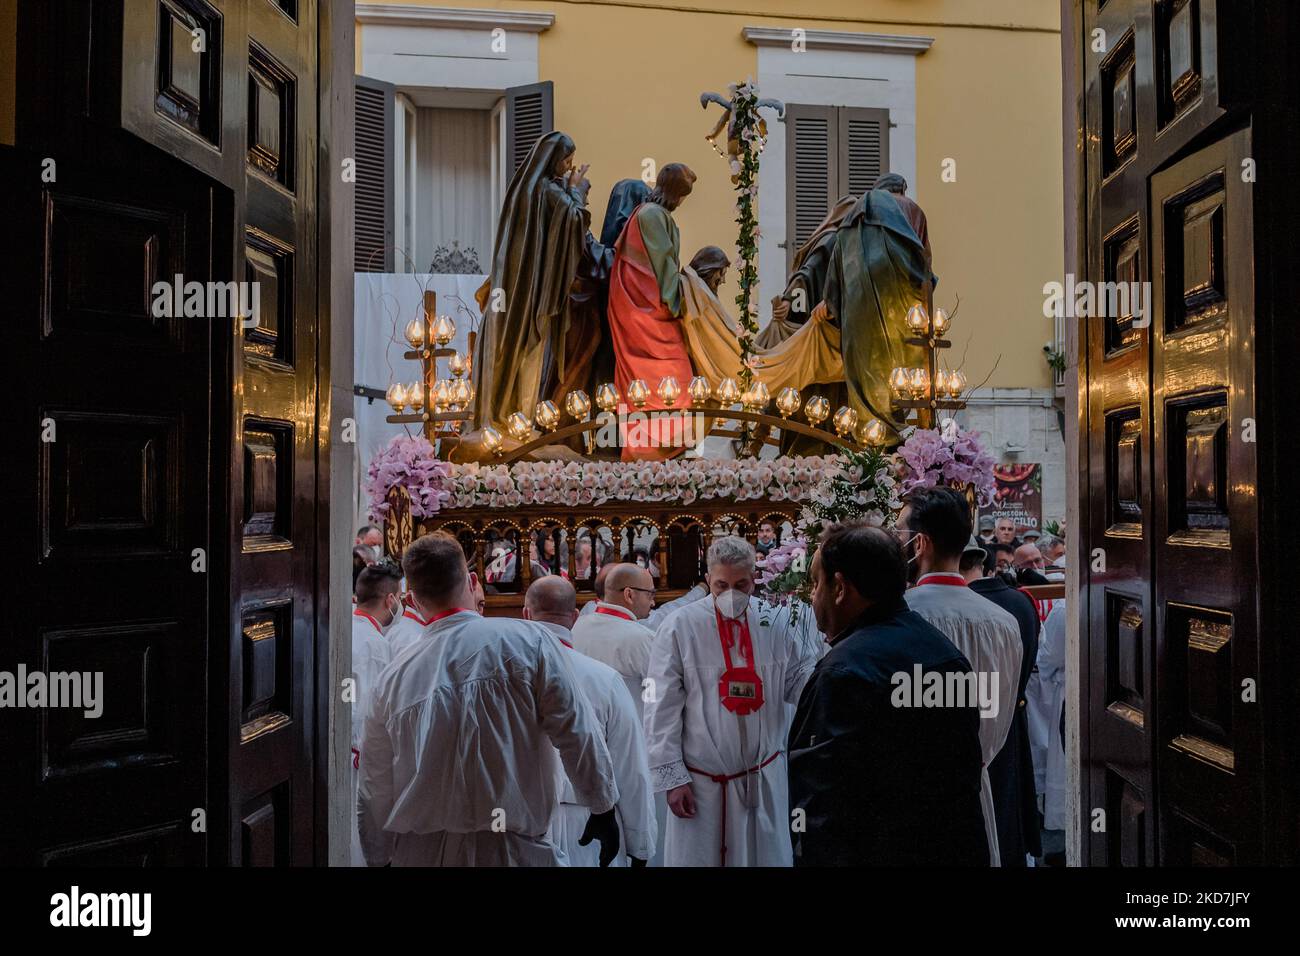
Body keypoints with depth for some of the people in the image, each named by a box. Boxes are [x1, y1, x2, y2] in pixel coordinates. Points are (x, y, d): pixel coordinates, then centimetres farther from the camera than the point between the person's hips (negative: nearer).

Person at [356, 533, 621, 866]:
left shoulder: (392, 678, 2)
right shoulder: (528, 641, -7)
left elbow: (374, 793, 10)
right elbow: (578, 734, -7)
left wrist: (378, 859, 22)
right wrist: (603, 807, 7)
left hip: (416, 852, 4)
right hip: (511, 850, -4)